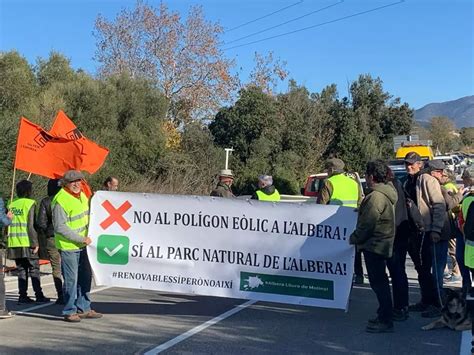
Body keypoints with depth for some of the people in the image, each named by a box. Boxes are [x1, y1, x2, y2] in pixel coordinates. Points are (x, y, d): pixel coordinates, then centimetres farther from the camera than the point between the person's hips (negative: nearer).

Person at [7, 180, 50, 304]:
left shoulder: (11, 204, 8)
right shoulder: (30, 203, -8)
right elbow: (30, 226, -14)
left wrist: (8, 241, 14)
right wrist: (35, 243, -10)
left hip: (14, 244, 5)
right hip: (27, 243, -5)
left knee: (21, 270, 12)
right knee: (34, 270, 4)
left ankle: (23, 296, 11)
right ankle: (39, 295, 5)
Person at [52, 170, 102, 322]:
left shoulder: (82, 195, 8)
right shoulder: (60, 200, -19)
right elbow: (60, 227, -22)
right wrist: (81, 239, -21)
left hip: (82, 245, 9)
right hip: (68, 246, -8)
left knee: (85, 277, 14)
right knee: (71, 280, -3)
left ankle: (84, 309, 26)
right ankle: (69, 311, 10)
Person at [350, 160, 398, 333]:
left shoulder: (376, 197, -21)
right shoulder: (386, 192, 12)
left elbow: (367, 224, -19)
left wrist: (354, 238, -7)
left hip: (374, 245, -11)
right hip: (383, 244, 11)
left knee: (378, 282, -6)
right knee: (380, 282, 18)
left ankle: (385, 321, -1)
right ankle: (384, 315, 29)